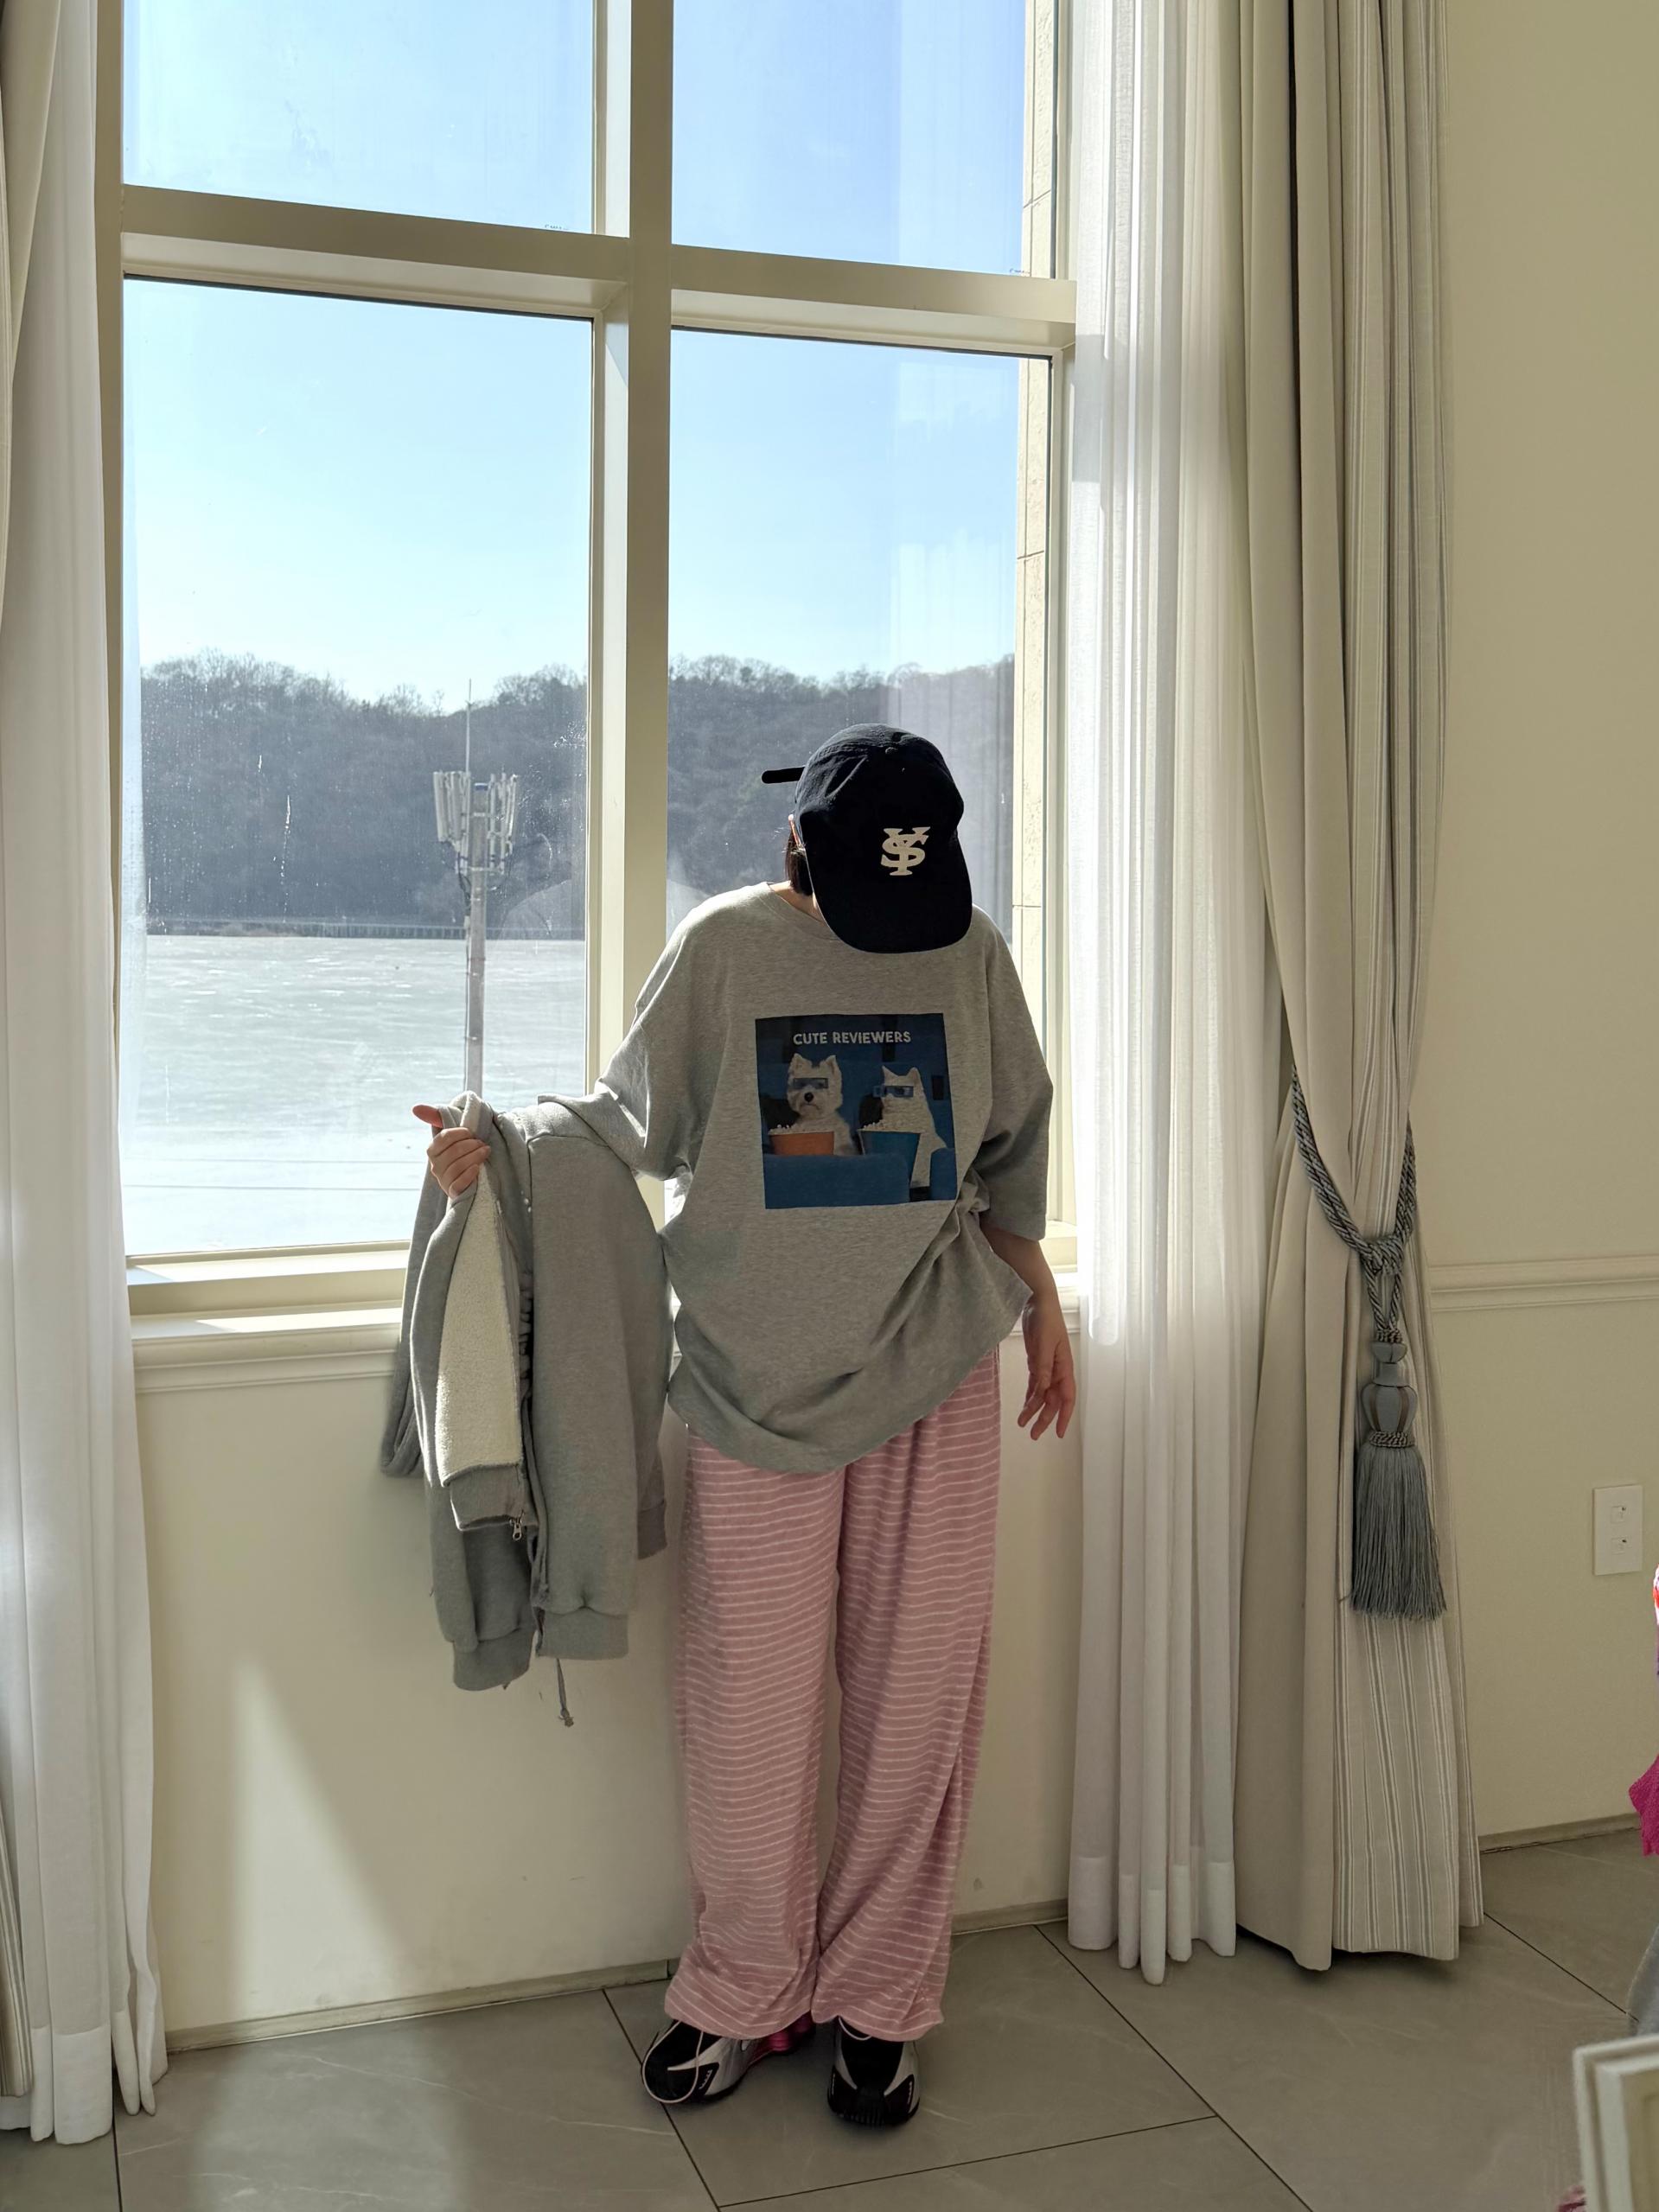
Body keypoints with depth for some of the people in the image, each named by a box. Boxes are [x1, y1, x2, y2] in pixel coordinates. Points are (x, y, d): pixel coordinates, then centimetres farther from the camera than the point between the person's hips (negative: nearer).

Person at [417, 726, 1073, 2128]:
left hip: (936, 1374, 1)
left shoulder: (970, 951, 4)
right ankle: (748, 1989, 24)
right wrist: (500, 1143, -11)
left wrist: (1040, 1299, 13)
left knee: (919, 1693, 5)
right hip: (761, 1378, -1)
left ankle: (880, 2000, 22)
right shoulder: (724, 949, -2)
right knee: (750, 1699, 3)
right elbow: (632, 1117, 5)